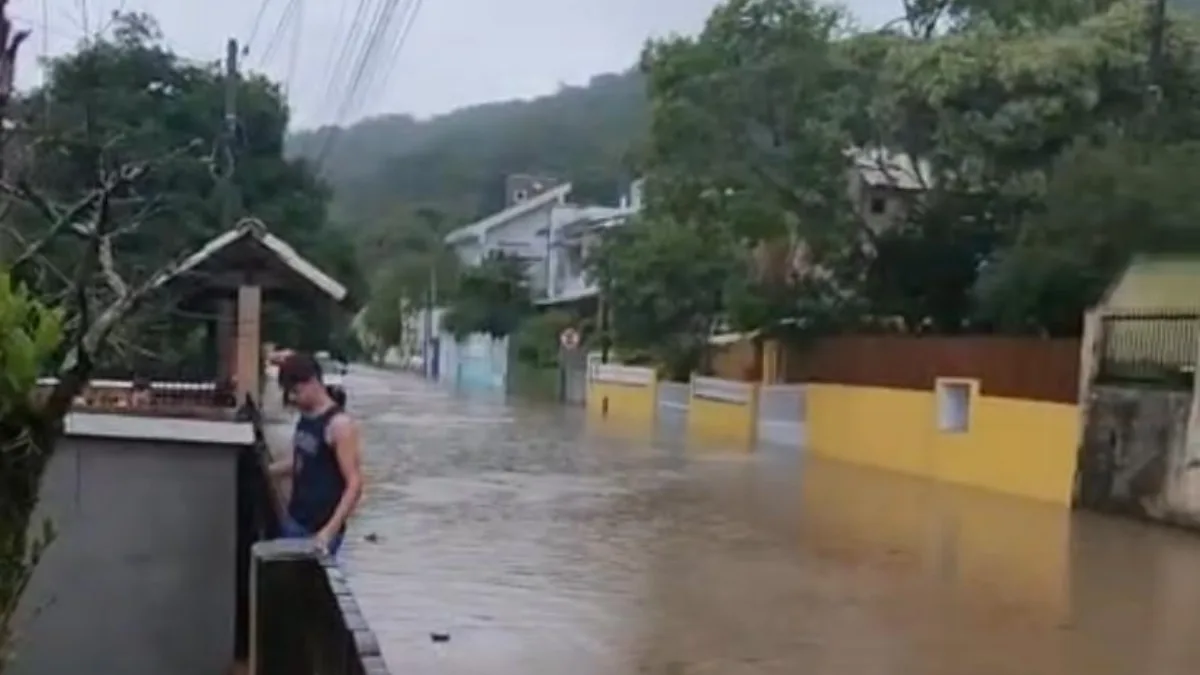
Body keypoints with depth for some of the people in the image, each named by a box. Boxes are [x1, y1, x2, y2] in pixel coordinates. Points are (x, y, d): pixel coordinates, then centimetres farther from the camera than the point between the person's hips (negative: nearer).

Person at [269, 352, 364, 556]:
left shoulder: (339, 425, -17)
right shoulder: (304, 418, 7)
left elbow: (354, 484, -20)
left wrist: (331, 530, -28)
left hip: (319, 530, -8)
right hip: (294, 521, 8)